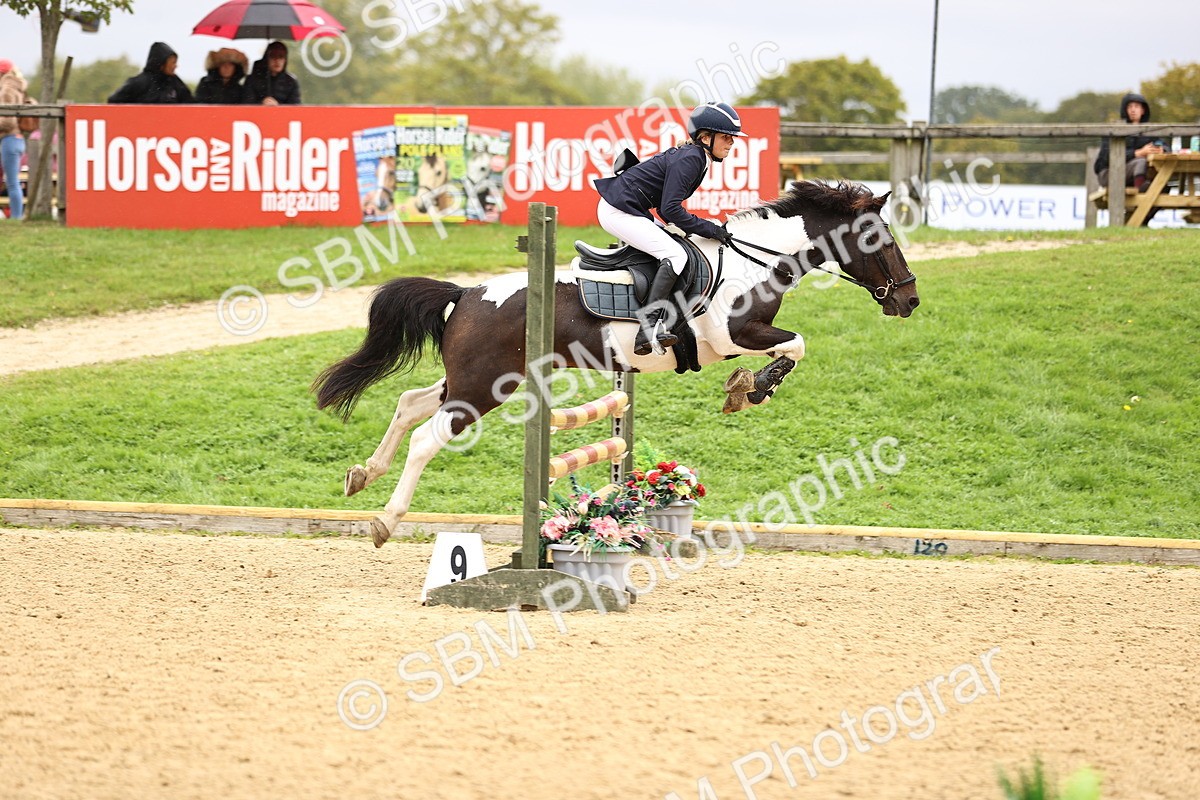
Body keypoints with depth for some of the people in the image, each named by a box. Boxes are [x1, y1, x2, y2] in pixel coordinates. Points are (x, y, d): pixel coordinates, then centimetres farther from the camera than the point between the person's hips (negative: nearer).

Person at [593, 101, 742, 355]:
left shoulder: (693, 155, 13)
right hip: (619, 212, -11)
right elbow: (670, 209, -23)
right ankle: (650, 327, -30)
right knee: (675, 255, -19)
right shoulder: (690, 159, -18)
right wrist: (709, 230, -17)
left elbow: (667, 206, 20)